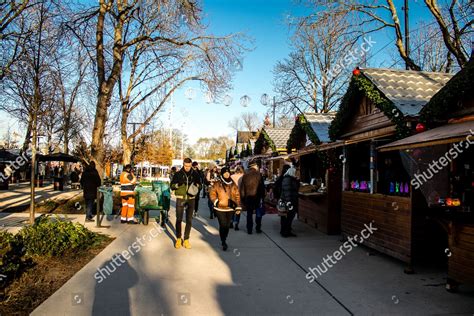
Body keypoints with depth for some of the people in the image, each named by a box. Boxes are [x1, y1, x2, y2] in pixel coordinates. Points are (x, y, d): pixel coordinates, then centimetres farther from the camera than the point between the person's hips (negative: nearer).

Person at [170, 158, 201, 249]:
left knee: (189, 220, 5)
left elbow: (199, 184, 12)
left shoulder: (195, 174, 3)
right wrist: (178, 184, -18)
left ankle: (186, 239, 15)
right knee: (179, 219, 0)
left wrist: (196, 184, -11)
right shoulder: (178, 174, 0)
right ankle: (178, 239, 14)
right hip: (180, 198, -1)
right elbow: (172, 186, 2)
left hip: (191, 199, 1)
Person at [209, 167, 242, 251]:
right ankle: (223, 242, 5)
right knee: (223, 225, -8)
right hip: (220, 208, -3)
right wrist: (215, 201, -13)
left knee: (227, 225, 10)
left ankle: (224, 240, 29)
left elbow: (237, 196, 8)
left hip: (230, 208, 4)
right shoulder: (217, 184, -4)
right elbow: (212, 193, 0)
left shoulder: (233, 184, 6)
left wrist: (238, 207, 3)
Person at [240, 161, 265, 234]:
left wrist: (243, 198, 10)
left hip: (248, 197, 2)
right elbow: (262, 186, -9)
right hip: (257, 196, -2)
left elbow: (242, 188, 3)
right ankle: (258, 228, 12)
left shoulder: (245, 175, 0)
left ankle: (249, 230, 12)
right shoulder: (258, 175, -9)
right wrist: (263, 196, -2)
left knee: (249, 214, 10)